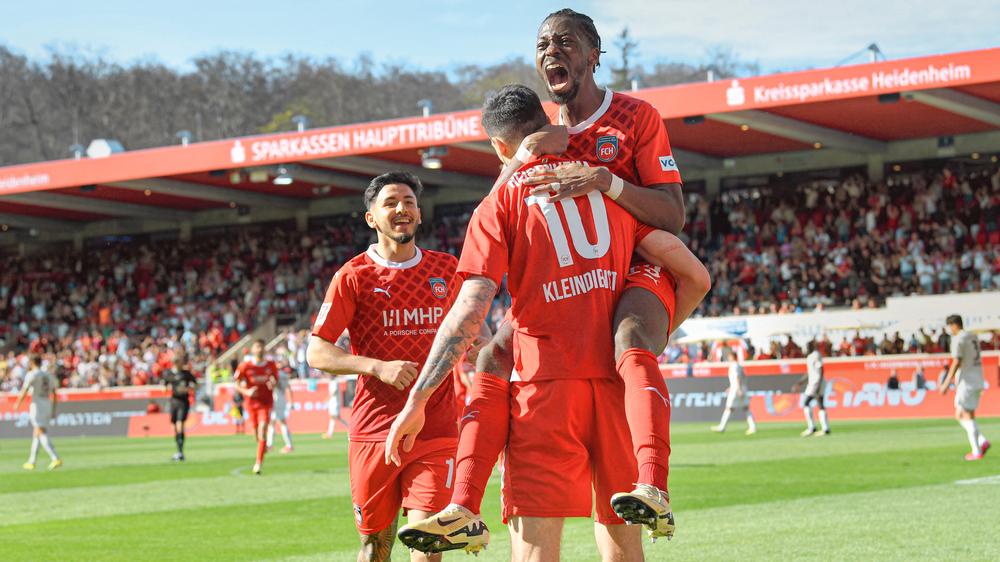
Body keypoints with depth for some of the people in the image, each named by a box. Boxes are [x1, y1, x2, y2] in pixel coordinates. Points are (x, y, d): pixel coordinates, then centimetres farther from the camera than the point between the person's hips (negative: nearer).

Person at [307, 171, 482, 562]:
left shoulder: (446, 269, 9)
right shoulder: (354, 276, -1)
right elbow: (317, 353, -6)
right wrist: (378, 367, -19)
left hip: (436, 430, 1)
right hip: (374, 431, -1)